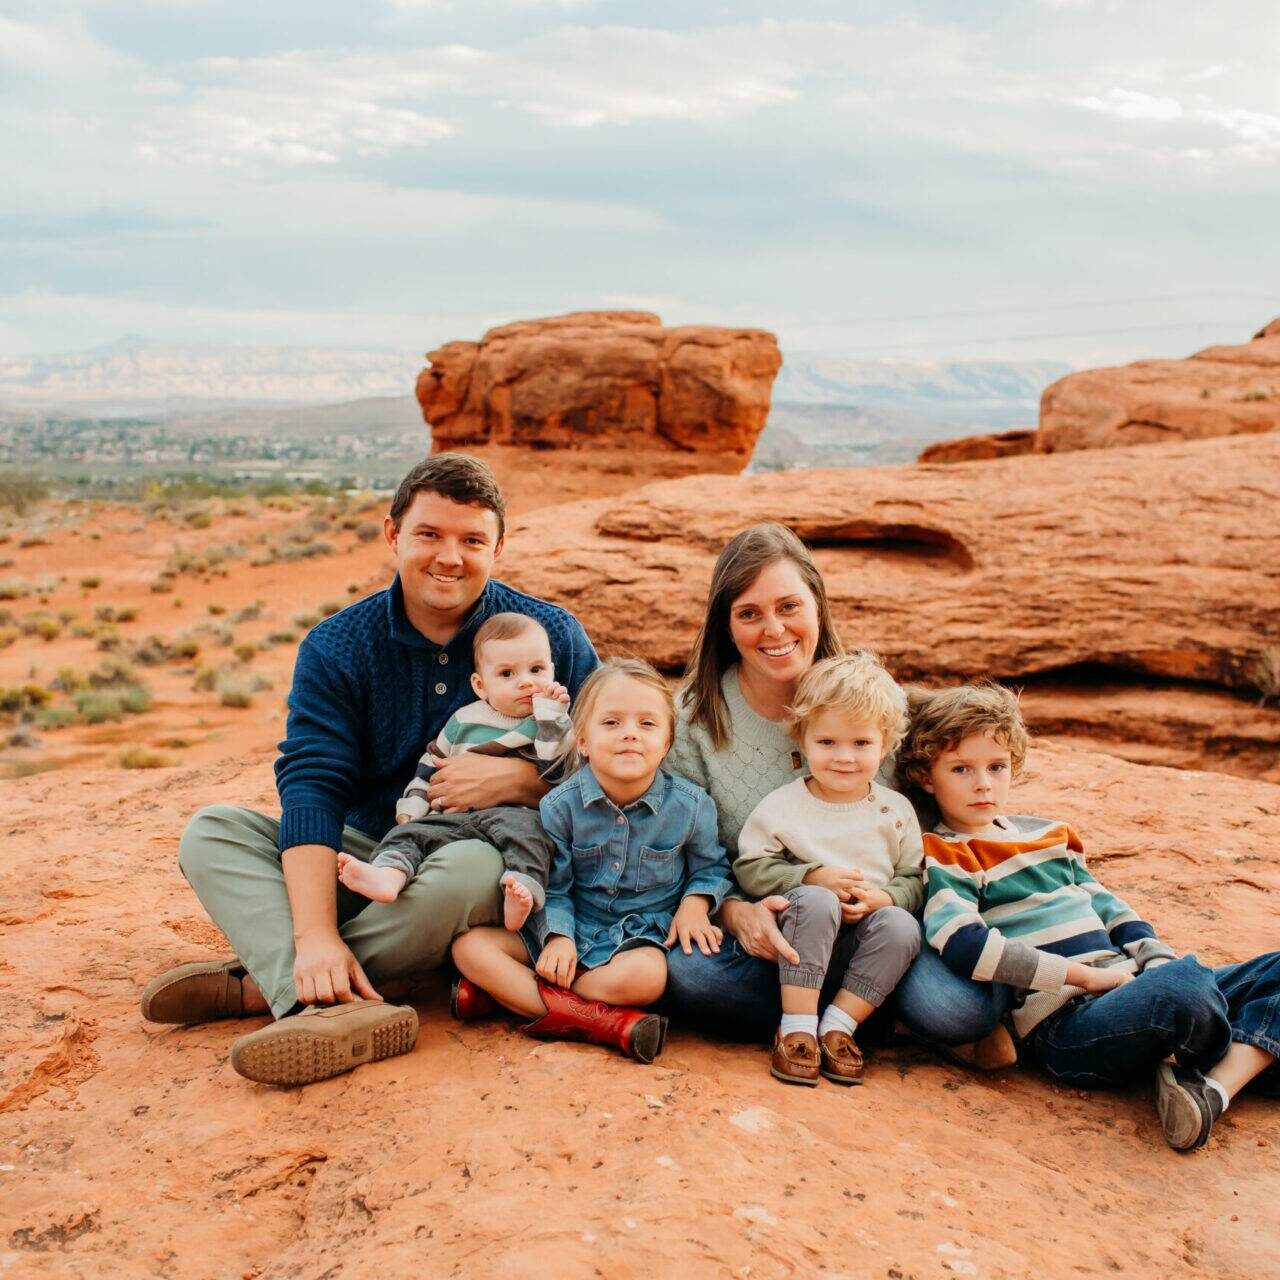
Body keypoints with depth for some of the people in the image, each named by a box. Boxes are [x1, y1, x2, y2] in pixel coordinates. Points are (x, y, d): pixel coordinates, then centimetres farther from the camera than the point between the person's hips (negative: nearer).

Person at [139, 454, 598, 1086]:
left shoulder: (551, 636, -4)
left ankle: (263, 984, -22)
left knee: (471, 867, -37)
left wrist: (519, 779, -26)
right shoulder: (336, 648, -3)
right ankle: (328, 1009, -40)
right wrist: (316, 934, -29)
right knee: (211, 832, -15)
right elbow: (311, 787, -15)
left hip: (494, 852, -2)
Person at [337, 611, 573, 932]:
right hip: (454, 818, 4)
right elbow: (430, 764, 25)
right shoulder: (464, 720, 17)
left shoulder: (553, 723, 9)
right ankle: (388, 875, -46)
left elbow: (556, 770, -8)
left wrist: (549, 713, -9)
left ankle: (522, 892, -57)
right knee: (412, 831, -18)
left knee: (523, 825, -36)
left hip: (515, 813, -4)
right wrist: (412, 806, 12)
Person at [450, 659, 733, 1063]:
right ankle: (606, 1022, -27)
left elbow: (710, 866, 9)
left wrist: (694, 904, -10)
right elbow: (553, 886, -1)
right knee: (469, 946, -17)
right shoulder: (560, 805, -8)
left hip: (642, 936, -2)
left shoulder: (691, 805, -8)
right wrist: (558, 936, -17)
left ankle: (511, 992, -19)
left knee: (644, 976, -38)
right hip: (572, 930, 2)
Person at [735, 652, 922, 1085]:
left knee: (902, 927, -29)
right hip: (800, 945, -2)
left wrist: (884, 898, -16)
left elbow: (913, 879, 7)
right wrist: (815, 877, -17)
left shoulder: (896, 810, 5)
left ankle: (838, 1025, -14)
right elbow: (750, 869, -4)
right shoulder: (782, 806, -2)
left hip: (865, 938, 2)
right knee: (815, 902, -34)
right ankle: (796, 1028, -23)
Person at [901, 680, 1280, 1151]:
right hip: (1062, 1025, -9)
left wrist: (1159, 962, 4)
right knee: (1184, 985, -35)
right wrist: (1085, 974, -16)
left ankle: (1213, 1090, -20)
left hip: (1125, 995, 9)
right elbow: (962, 943, -19)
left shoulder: (1048, 835, 22)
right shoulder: (942, 858, -2)